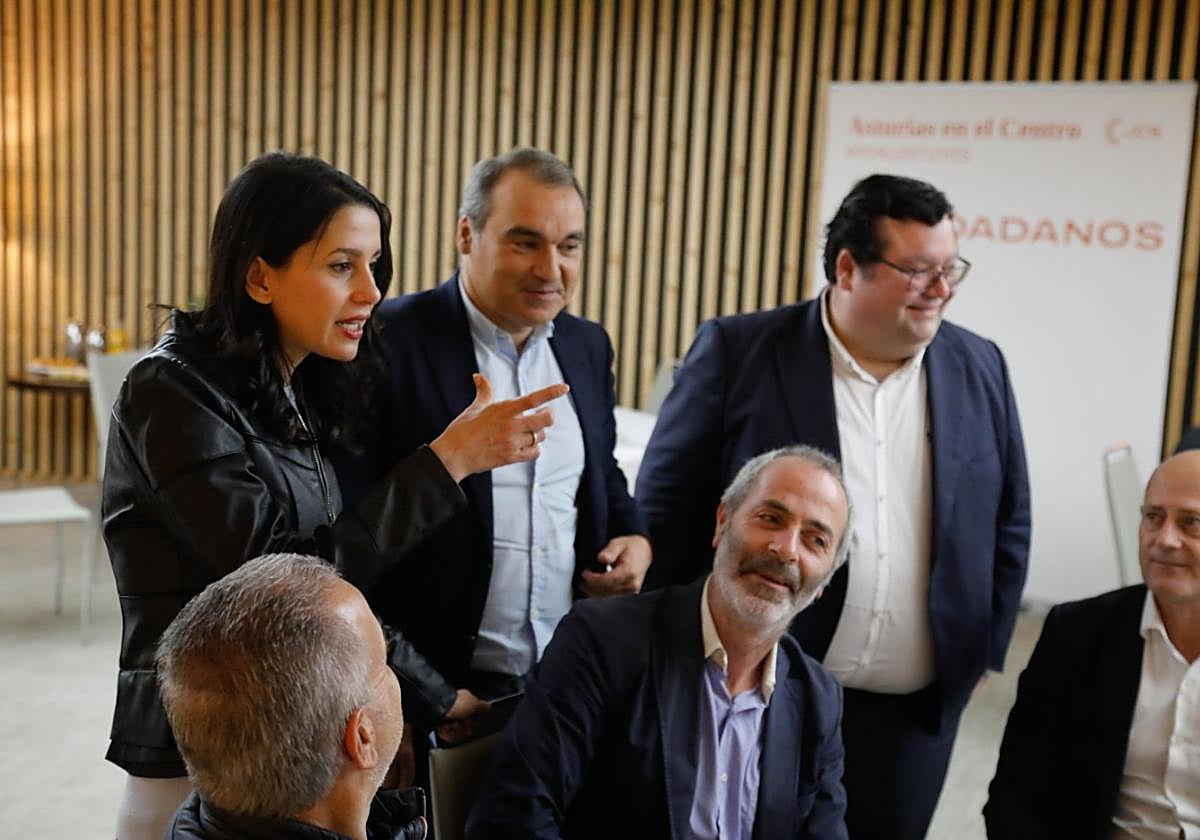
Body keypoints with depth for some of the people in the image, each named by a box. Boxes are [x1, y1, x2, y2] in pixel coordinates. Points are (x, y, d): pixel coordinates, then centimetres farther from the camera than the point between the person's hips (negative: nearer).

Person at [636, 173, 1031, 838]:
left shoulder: (980, 370, 4)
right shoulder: (738, 352, -8)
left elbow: (1008, 525, 13)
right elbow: (664, 510, -5)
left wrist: (980, 653, 10)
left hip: (914, 718, 3)